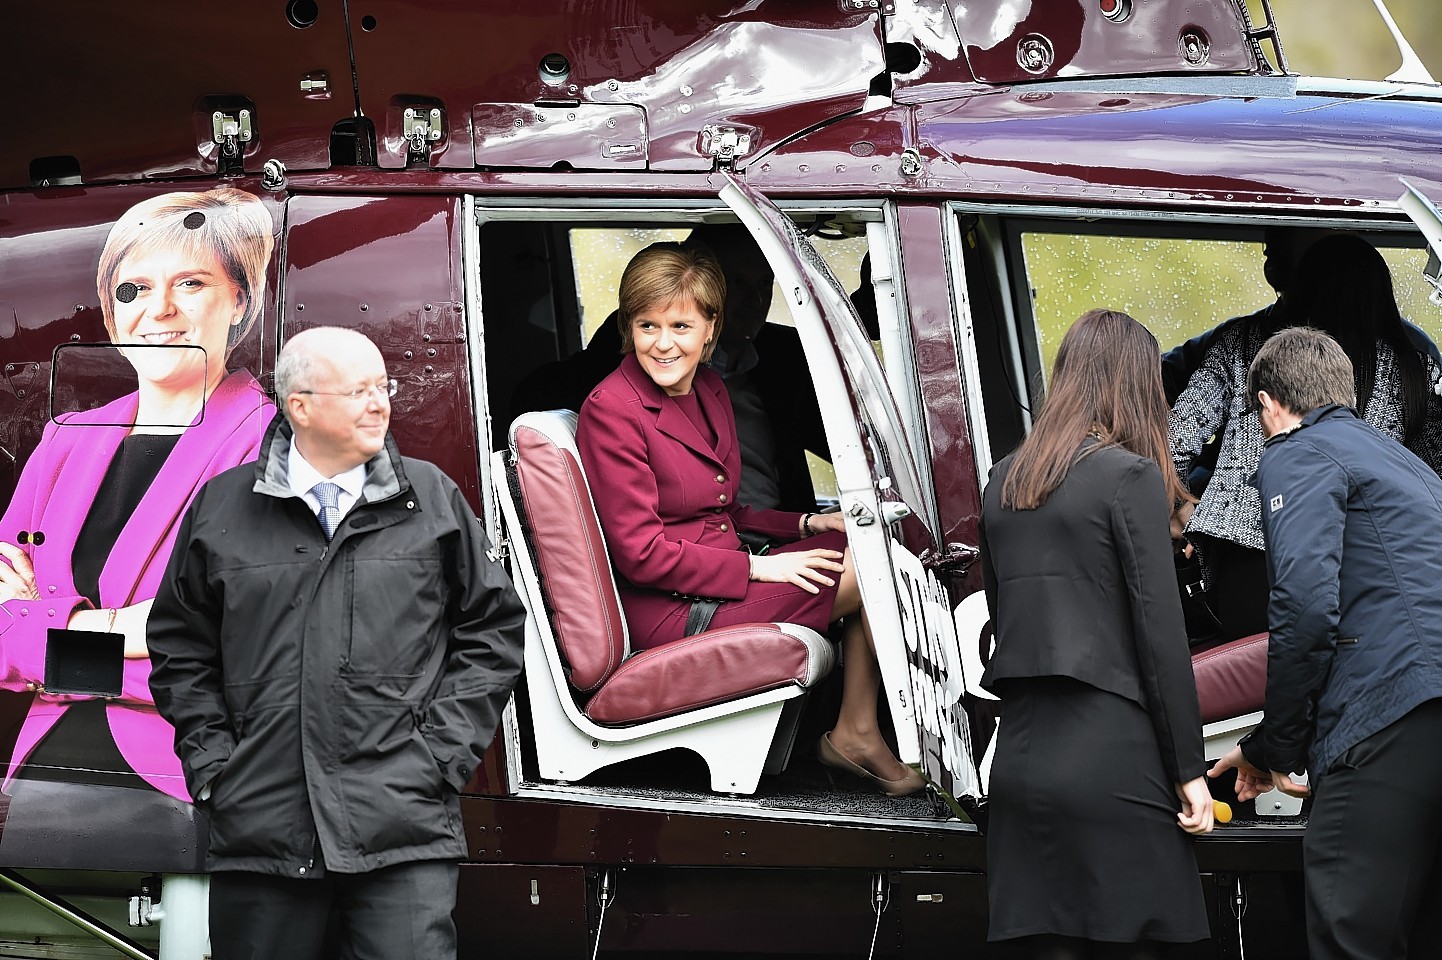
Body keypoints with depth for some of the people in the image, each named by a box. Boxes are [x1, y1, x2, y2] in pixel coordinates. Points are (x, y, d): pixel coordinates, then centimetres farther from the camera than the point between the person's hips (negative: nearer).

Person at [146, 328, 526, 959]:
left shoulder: (432, 499, 9)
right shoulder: (221, 507, 9)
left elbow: (493, 629, 12)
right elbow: (180, 646, 16)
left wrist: (444, 749, 2)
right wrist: (209, 763, 5)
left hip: (404, 832, -1)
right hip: (260, 827, 1)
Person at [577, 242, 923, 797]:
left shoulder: (708, 391, 12)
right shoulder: (612, 410, -15)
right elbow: (640, 553, -17)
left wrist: (805, 525, 3)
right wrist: (758, 567, -17)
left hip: (719, 579, 9)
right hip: (671, 613, -9)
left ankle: (856, 734, -4)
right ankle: (854, 733, 6)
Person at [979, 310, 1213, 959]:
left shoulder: (1004, 481, 13)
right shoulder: (1130, 475, -6)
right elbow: (1160, 632, -9)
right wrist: (1189, 770, -4)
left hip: (1022, 754, 6)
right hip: (1113, 758, -6)